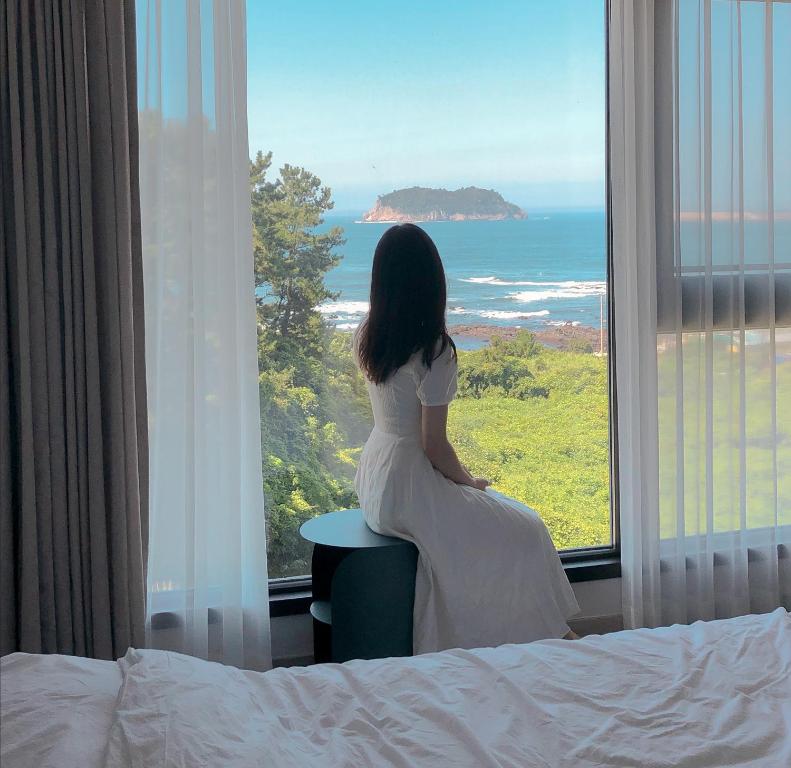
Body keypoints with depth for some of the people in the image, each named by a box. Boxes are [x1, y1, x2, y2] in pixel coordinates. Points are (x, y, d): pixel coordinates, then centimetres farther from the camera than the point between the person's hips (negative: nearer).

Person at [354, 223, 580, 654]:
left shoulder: (366, 336, -1)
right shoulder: (433, 351, -24)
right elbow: (434, 444, -19)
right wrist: (468, 481, -4)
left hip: (375, 478, 9)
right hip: (409, 491, -9)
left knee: (504, 513, 28)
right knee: (526, 533, 8)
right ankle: (544, 633, 22)